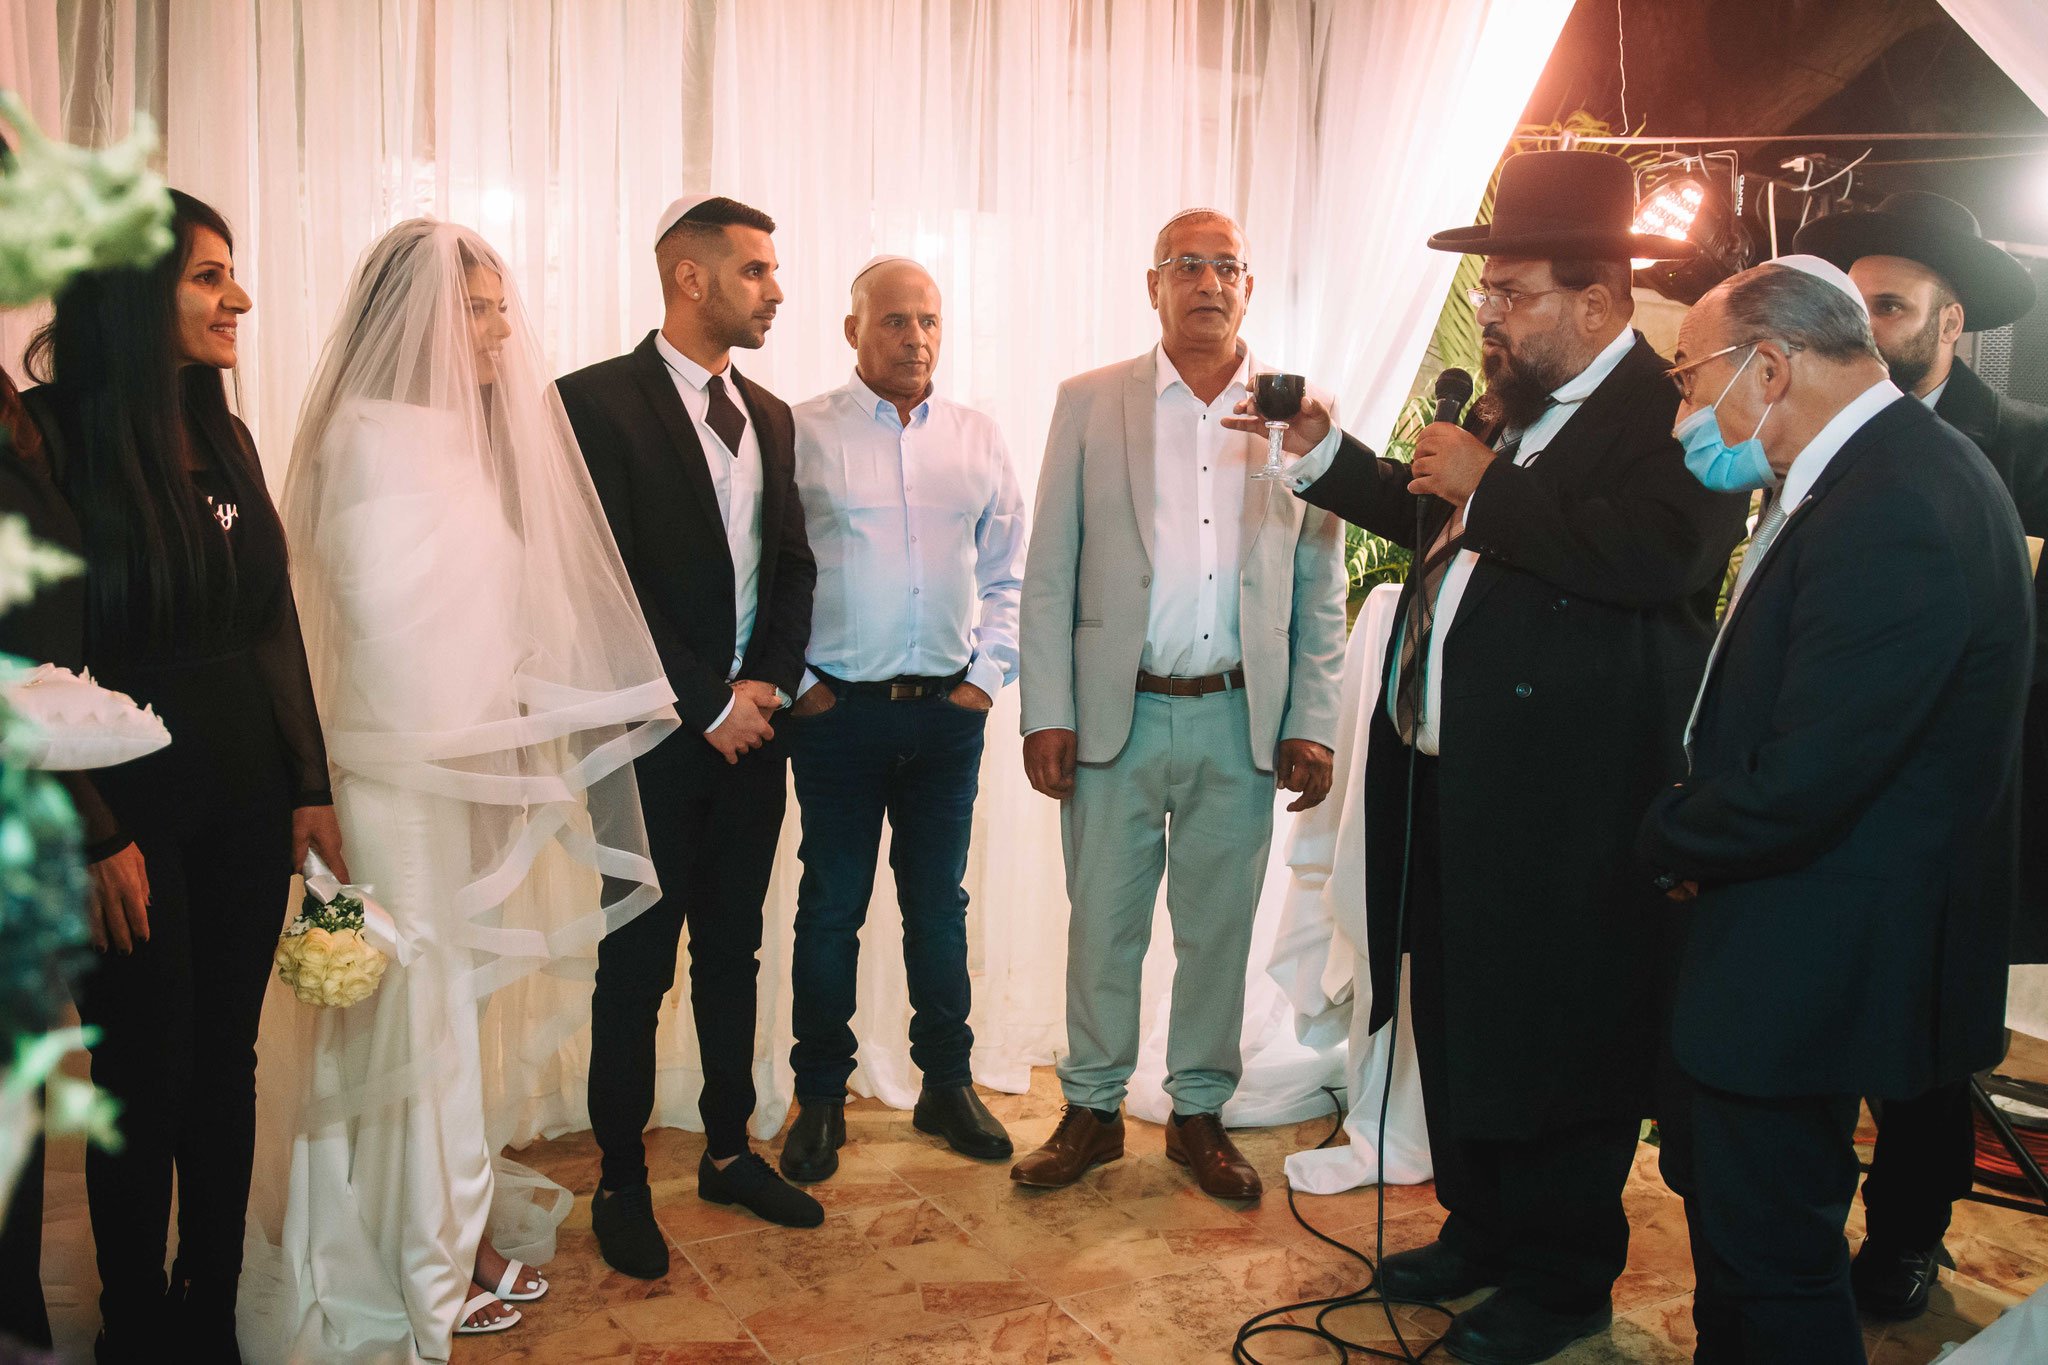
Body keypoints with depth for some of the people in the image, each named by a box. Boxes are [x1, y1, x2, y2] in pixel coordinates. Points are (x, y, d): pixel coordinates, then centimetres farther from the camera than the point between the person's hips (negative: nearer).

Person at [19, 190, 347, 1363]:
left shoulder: (226, 439, 8)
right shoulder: (49, 439, -11)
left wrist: (311, 784, 7)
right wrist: (95, 836, -15)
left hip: (250, 802, 6)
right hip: (137, 811, -6)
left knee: (229, 1061, 13)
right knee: (145, 1077, 7)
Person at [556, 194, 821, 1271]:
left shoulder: (770, 416, 12)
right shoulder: (596, 403, -9)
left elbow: (793, 566, 12)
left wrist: (768, 684, -4)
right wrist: (707, 705, -14)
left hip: (752, 730, 6)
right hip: (655, 739, -6)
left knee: (732, 952, 16)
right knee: (636, 967, 6)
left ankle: (729, 1151, 30)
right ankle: (621, 1182, 21)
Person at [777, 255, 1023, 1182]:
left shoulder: (978, 440, 9)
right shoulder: (801, 434, -2)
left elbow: (1006, 574, 13)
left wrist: (988, 673, 4)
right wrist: (793, 681, -6)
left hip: (948, 710, 3)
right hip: (838, 711, -3)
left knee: (940, 903, 12)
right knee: (831, 907, 5)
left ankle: (947, 1086, 26)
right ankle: (820, 1100, 20)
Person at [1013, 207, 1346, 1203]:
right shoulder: (1090, 403, 3)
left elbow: (1321, 589, 7)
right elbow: (1048, 574, 2)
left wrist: (1312, 726, 1)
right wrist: (1046, 714, -5)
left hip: (1240, 719, 1)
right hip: (1114, 713, -1)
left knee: (1219, 930, 10)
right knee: (1102, 924, 8)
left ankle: (1200, 1113, 28)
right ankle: (1093, 1111, 26)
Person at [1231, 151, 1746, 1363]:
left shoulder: (1677, 411, -14)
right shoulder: (1516, 407, 14)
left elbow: (1658, 555, -32)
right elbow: (1436, 523, 27)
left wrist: (1484, 485, -21)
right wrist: (1326, 452, 16)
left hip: (1565, 805, -9)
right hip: (1448, 777, 9)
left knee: (1555, 1036, 7)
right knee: (1456, 1018, 19)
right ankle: (1482, 1226, 39)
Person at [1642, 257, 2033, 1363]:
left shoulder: (1893, 514, -27)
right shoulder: (1883, 468, 7)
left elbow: (1796, 791, -27)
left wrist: (1670, 837, -8)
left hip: (1814, 963, -10)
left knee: (1769, 1247, 5)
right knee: (1712, 1180, 25)